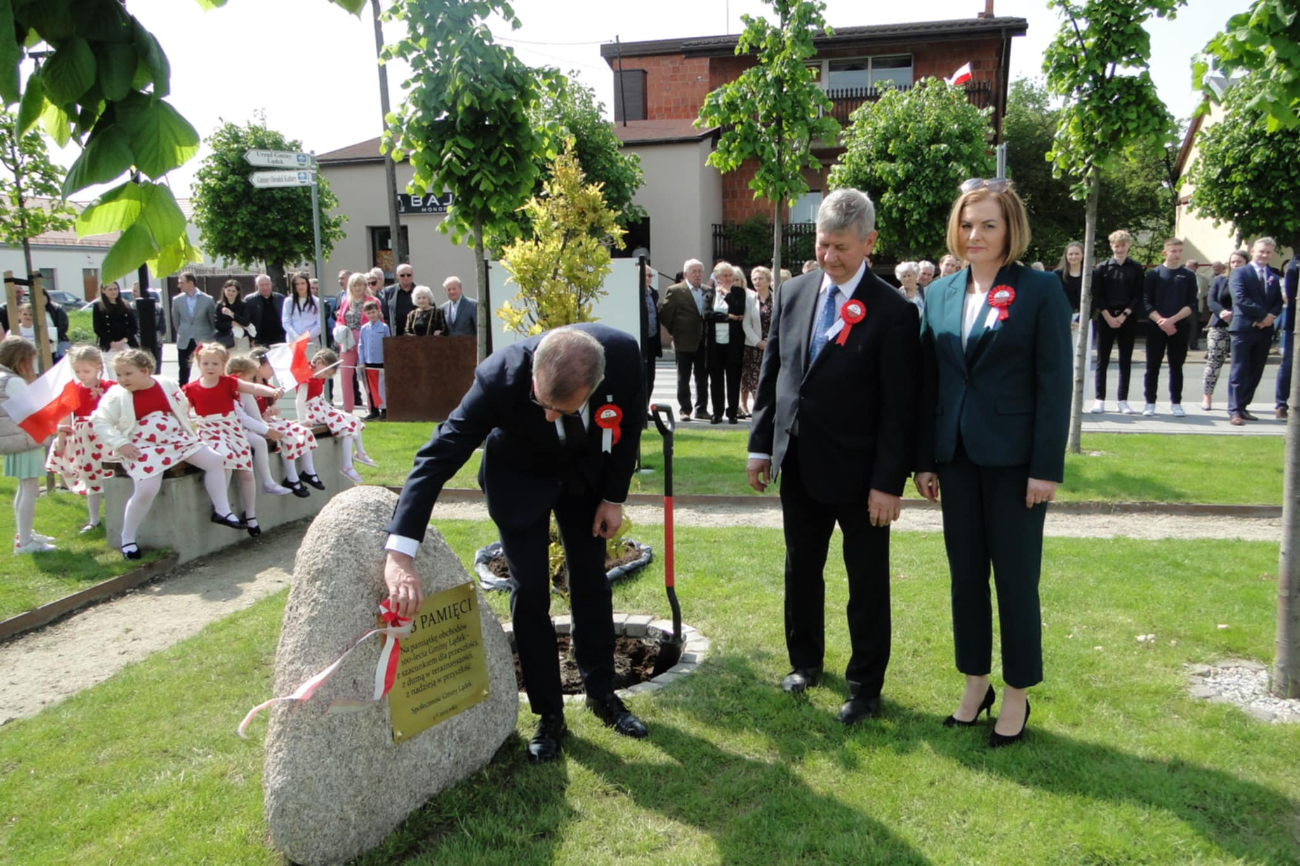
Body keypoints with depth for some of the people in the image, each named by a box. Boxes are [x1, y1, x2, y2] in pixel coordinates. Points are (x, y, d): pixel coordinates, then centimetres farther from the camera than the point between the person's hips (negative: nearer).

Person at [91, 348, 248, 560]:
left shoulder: (168, 385, 3)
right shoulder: (116, 395, -7)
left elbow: (183, 408, 17)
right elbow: (100, 422, -6)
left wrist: (186, 429, 6)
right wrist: (120, 444, -15)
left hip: (176, 439, 5)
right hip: (143, 448, -5)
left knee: (215, 460, -4)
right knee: (146, 490, -25)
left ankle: (222, 511, 7)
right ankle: (127, 539, -5)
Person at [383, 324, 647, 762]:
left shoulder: (624, 353, -33)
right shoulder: (500, 376, -40)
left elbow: (629, 419, -11)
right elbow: (438, 455, -39)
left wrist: (614, 496, -6)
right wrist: (399, 553, -48)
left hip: (587, 470, 2)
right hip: (521, 476, -2)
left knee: (591, 582, 9)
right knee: (530, 591, -3)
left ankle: (602, 693, 29)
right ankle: (549, 713, 14)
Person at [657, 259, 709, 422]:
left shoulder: (708, 291, 8)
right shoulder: (675, 291, -6)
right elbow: (664, 315, -5)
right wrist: (674, 332, -1)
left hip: (703, 342, 4)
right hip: (684, 342, -4)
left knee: (702, 378, 9)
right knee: (683, 378, 4)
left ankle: (701, 409, 18)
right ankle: (684, 410, 11)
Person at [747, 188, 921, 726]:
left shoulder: (893, 312, -13)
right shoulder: (792, 294, 3)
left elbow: (899, 407, -13)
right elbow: (771, 375, 8)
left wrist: (888, 482, -16)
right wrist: (760, 445, 5)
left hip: (858, 472, -5)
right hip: (799, 465, 5)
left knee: (867, 583, 9)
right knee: (801, 570, 19)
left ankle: (865, 687, 26)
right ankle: (805, 661, 40)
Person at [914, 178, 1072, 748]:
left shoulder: (1040, 290, -5)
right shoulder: (940, 294, 8)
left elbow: (1055, 382, -8)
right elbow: (928, 382, 9)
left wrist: (1047, 467, -12)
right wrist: (925, 460, 7)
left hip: (1014, 459, -4)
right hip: (957, 457, 5)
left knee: (1016, 579, 6)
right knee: (965, 576, 12)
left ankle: (1017, 695, 22)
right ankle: (975, 683, 28)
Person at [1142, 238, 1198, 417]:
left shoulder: (1189, 276, 7)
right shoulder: (1153, 274, 2)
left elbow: (1191, 305, 1)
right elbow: (1146, 302, -3)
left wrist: (1172, 320, -13)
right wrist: (1161, 321, -15)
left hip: (1180, 328, 1)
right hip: (1156, 327, -1)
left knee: (1176, 367, 6)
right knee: (1153, 367, 1)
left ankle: (1176, 403, 12)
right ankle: (1150, 402, 8)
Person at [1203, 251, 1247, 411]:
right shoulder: (1220, 280, 9)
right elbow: (1210, 300, 2)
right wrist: (1222, 312, -18)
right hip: (1219, 327, 1)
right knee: (1214, 361, -1)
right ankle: (1207, 396, 8)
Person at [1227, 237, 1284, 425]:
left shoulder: (1273, 276, 15)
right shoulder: (1240, 273, -2)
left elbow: (1278, 302, 11)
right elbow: (1240, 298, -14)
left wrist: (1271, 316, -10)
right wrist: (1264, 314, -16)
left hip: (1265, 329, 6)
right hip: (1244, 327, -6)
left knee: (1255, 372, 7)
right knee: (1239, 371, -5)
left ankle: (1243, 407, 14)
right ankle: (1234, 411, -4)